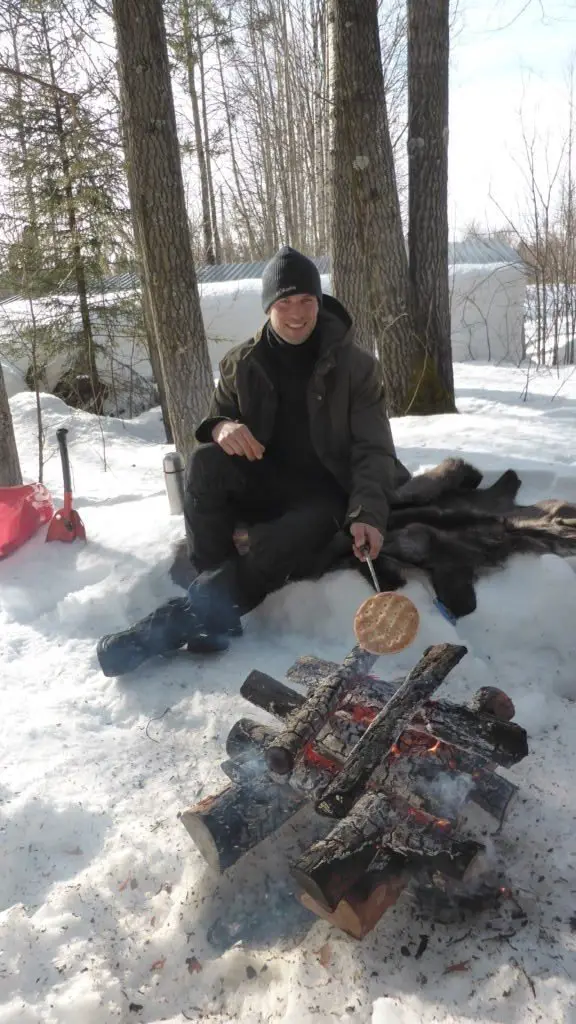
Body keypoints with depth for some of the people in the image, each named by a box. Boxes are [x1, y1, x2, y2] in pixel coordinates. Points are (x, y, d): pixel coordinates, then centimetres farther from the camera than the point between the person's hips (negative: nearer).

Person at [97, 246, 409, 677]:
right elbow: (215, 422, 5)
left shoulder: (356, 365, -4)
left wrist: (368, 514, -28)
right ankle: (214, 598, -29)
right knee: (206, 463, -28)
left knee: (297, 535, -37)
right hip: (264, 488, 3)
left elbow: (373, 449, -9)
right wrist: (221, 429, -23)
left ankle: (188, 615, -37)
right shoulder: (242, 365, 3)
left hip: (326, 495, -3)